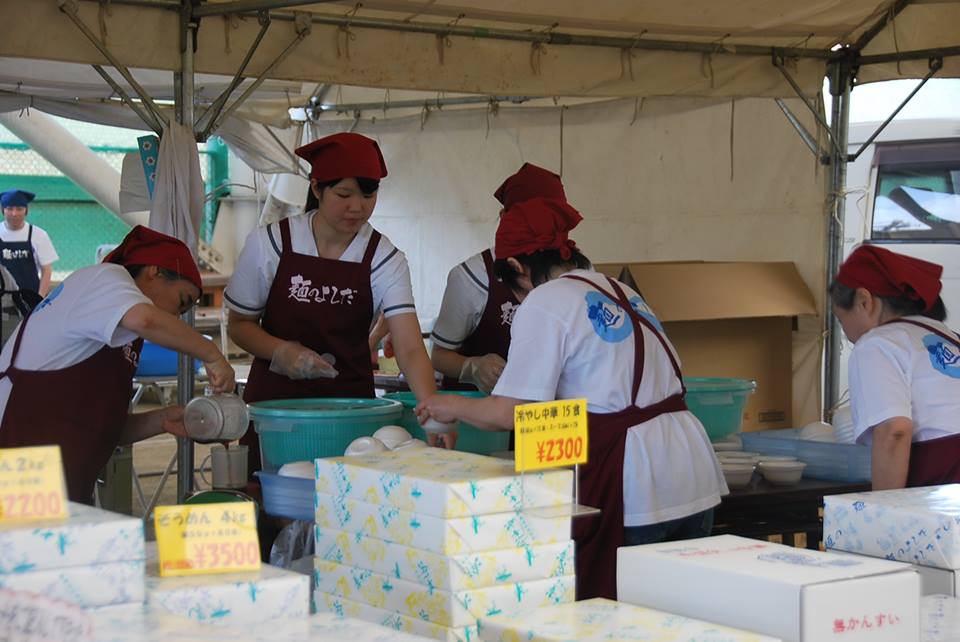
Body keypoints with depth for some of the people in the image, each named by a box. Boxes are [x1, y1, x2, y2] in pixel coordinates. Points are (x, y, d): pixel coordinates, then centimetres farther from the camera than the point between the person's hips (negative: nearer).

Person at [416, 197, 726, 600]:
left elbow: (512, 413, -9)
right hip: (696, 481, 8)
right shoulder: (623, 292, 18)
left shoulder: (546, 302, -6)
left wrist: (453, 407, 10)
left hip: (635, 491, -8)